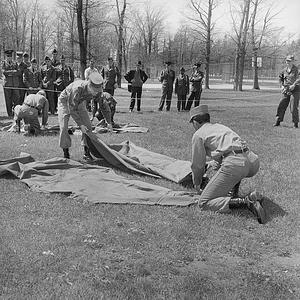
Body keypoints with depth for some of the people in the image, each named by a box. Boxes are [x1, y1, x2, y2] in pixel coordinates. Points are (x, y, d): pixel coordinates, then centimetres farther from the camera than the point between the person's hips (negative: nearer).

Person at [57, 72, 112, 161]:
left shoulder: (98, 91, -25)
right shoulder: (78, 88, -43)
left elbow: (103, 105, -7)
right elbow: (72, 108, -37)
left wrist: (109, 122, -11)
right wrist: (80, 124, -37)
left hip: (79, 103, 5)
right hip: (65, 101, -5)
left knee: (88, 126, -7)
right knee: (63, 127, -15)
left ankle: (87, 153, 1)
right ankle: (66, 153, -2)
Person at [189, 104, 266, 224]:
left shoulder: (198, 134, 13)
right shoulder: (220, 126, 33)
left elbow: (198, 165, 18)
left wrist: (196, 184, 35)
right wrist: (213, 163, 63)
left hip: (234, 165, -7)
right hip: (253, 162, 8)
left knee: (204, 203, 0)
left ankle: (246, 202, -18)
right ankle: (235, 193, 21)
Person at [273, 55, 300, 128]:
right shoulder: (285, 70, 9)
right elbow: (280, 77, 25)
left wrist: (294, 84, -33)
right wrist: (282, 85, 12)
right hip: (286, 91, 5)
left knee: (294, 108, -5)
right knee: (281, 106, 4)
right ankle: (278, 121, 14)